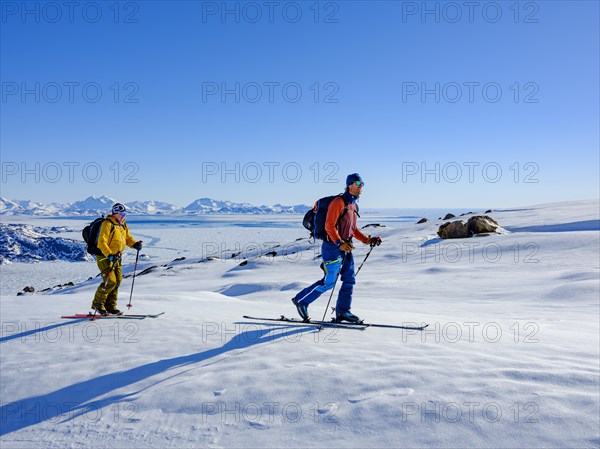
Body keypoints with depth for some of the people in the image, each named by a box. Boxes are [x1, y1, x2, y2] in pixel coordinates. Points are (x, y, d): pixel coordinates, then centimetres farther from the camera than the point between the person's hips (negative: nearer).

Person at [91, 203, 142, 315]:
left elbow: (128, 238, 18)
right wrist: (110, 255, -32)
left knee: (118, 280, 7)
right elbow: (101, 242, -22)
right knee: (110, 281, -13)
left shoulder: (123, 225, 10)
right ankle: (97, 304, 4)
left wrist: (134, 244, -4)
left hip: (116, 257, 8)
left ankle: (110, 305, 17)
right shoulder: (107, 224, -15)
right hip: (104, 256, -8)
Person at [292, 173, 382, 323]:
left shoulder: (353, 205, 15)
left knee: (349, 280, 7)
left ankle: (342, 311, 17)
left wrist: (366, 240, 11)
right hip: (333, 247, -9)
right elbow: (329, 225, -19)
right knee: (329, 282, -3)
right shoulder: (338, 202, -13)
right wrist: (340, 243, -30)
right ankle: (301, 300, 14)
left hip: (346, 247, 9)